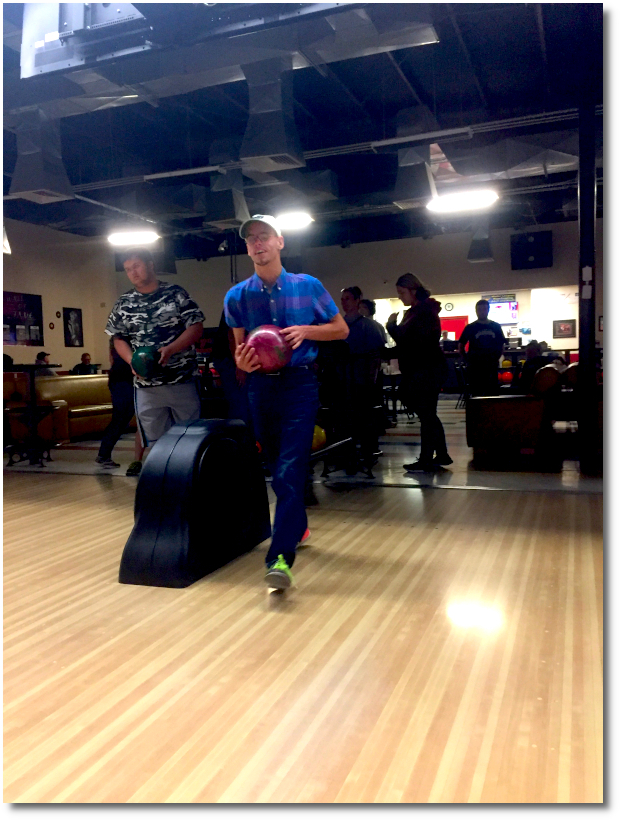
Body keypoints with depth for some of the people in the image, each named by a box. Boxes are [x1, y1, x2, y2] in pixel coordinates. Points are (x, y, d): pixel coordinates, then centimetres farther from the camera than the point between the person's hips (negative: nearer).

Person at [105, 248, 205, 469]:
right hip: (146, 385, 2)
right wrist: (132, 361, -8)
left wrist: (169, 349, -19)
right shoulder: (123, 304, 8)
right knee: (155, 443, 7)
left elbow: (196, 328, -4)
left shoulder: (176, 293, 0)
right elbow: (119, 339, 13)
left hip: (183, 380, -2)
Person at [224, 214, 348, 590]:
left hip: (300, 384, -4)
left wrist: (306, 330, -13)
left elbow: (341, 329, 6)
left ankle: (281, 557, -17)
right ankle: (297, 526, 40)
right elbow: (241, 347, 10)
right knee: (276, 467, 17)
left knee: (290, 470, -14)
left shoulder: (308, 286, -2)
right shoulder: (237, 296, 3)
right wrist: (241, 361, -14)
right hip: (261, 385, 4)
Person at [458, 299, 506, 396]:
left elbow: (501, 345, 17)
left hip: (491, 366, 2)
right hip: (475, 367, -2)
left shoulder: (496, 327, 7)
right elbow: (461, 346, 8)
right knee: (476, 394, -1)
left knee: (492, 394, 2)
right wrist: (467, 359, 1)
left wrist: (496, 358, 7)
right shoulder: (470, 328, 2)